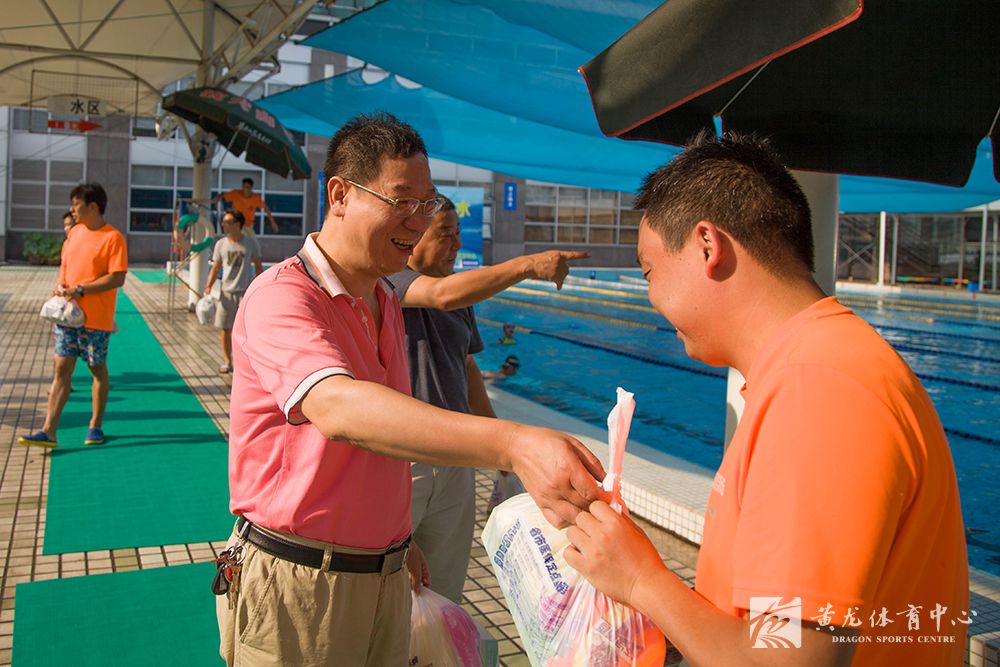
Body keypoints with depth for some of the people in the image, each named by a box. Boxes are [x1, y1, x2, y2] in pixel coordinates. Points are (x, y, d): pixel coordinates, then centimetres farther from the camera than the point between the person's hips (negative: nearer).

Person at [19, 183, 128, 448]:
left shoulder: (113, 237, -11)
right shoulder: (75, 232, 10)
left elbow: (117, 278, -17)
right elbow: (65, 264, 20)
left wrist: (79, 290, -19)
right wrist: (60, 284, 0)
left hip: (95, 318, -6)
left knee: (98, 370, 7)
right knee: (61, 370, 3)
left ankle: (96, 426, 21)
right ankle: (49, 431, 2)